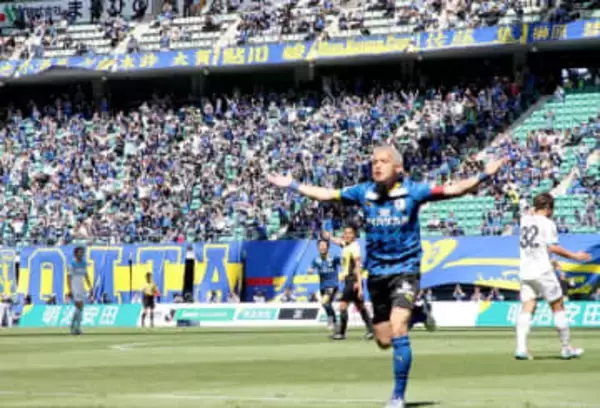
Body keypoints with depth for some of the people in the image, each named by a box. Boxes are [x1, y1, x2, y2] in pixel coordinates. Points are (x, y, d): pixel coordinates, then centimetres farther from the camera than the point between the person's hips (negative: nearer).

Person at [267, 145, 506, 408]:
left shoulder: (412, 191, -9)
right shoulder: (364, 193, 0)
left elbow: (451, 190, -13)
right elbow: (326, 194, 11)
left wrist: (482, 177, -24)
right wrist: (292, 185, 14)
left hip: (405, 270, -4)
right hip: (377, 273, 4)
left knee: (398, 330, -22)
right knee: (383, 341, 9)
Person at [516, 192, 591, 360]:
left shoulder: (525, 220, 12)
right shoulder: (547, 223, -7)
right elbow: (553, 247, -13)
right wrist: (575, 256, -6)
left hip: (525, 272, 6)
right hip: (543, 271, -6)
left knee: (526, 309, -1)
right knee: (558, 307, 7)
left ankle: (521, 348, -16)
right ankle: (566, 348, 11)